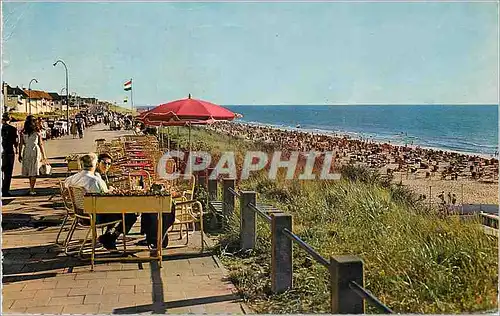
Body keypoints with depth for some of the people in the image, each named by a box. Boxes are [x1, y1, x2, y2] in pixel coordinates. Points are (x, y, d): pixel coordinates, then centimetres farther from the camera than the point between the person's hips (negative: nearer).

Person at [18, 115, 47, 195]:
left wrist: (20, 155, 6)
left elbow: (21, 144, -1)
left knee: (29, 170, 17)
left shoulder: (23, 132, -1)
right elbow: (41, 144, -4)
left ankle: (31, 188, 27)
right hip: (35, 151, -3)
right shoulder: (37, 132, -6)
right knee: (34, 171, 0)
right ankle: (32, 190, -3)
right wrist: (44, 155, 2)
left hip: (26, 152, 3)